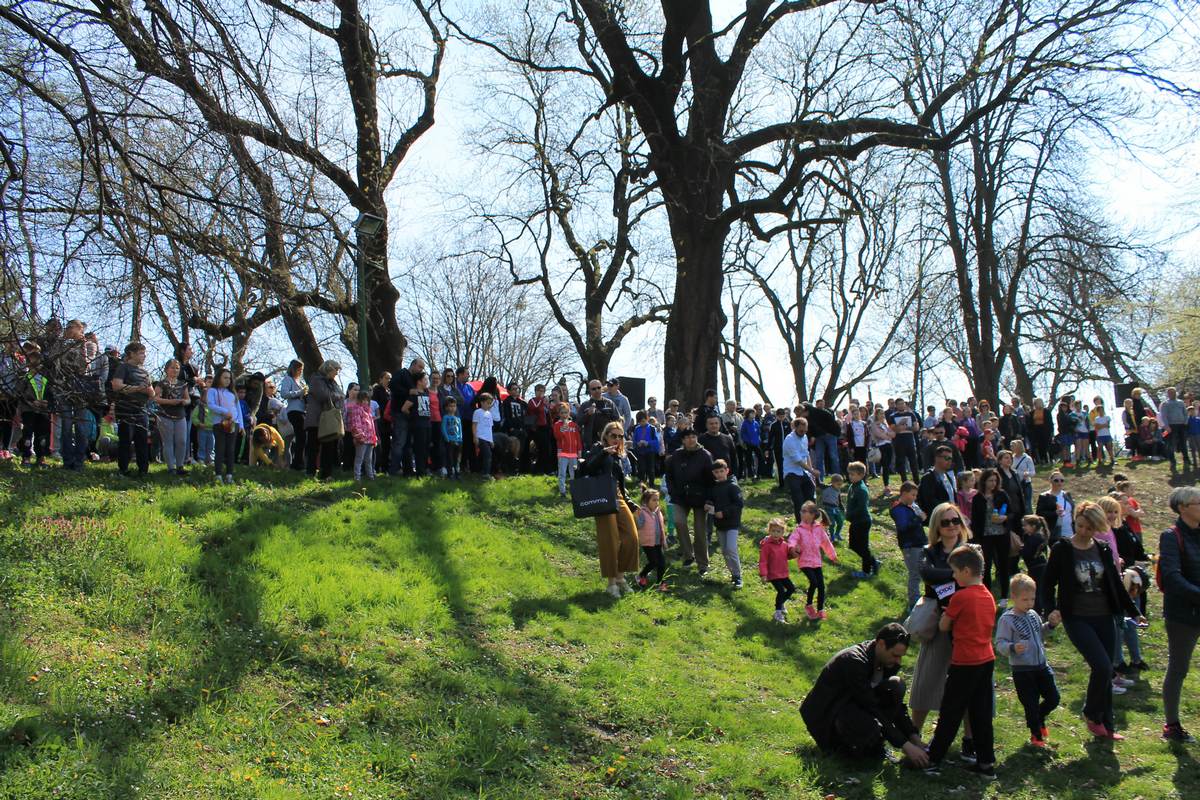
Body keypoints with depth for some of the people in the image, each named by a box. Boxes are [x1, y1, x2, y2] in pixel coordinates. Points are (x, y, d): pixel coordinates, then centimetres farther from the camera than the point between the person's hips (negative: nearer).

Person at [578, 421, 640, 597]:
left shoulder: (618, 456, 19)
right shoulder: (597, 449, -1)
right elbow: (588, 468, -20)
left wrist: (629, 502, 21)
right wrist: (604, 453, -31)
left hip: (618, 497, 7)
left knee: (631, 537, -1)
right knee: (610, 541, -7)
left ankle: (620, 576, 13)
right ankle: (612, 582, 3)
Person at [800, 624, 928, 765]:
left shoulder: (889, 661, -6)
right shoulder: (853, 661, -31)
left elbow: (897, 703, 1)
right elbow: (873, 709, -31)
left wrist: (915, 738, -9)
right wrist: (906, 745, -30)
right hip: (826, 713, -8)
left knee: (896, 686, -12)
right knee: (871, 728, -38)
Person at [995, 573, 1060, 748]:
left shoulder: (1033, 615, 6)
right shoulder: (1007, 619, -16)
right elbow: (1000, 644, -20)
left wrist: (1049, 625, 7)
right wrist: (1013, 648, -38)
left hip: (1041, 666, 6)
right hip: (1022, 670, -6)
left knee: (1053, 698, 12)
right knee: (1031, 704, 4)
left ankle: (1039, 719, 41)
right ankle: (1036, 735, 26)